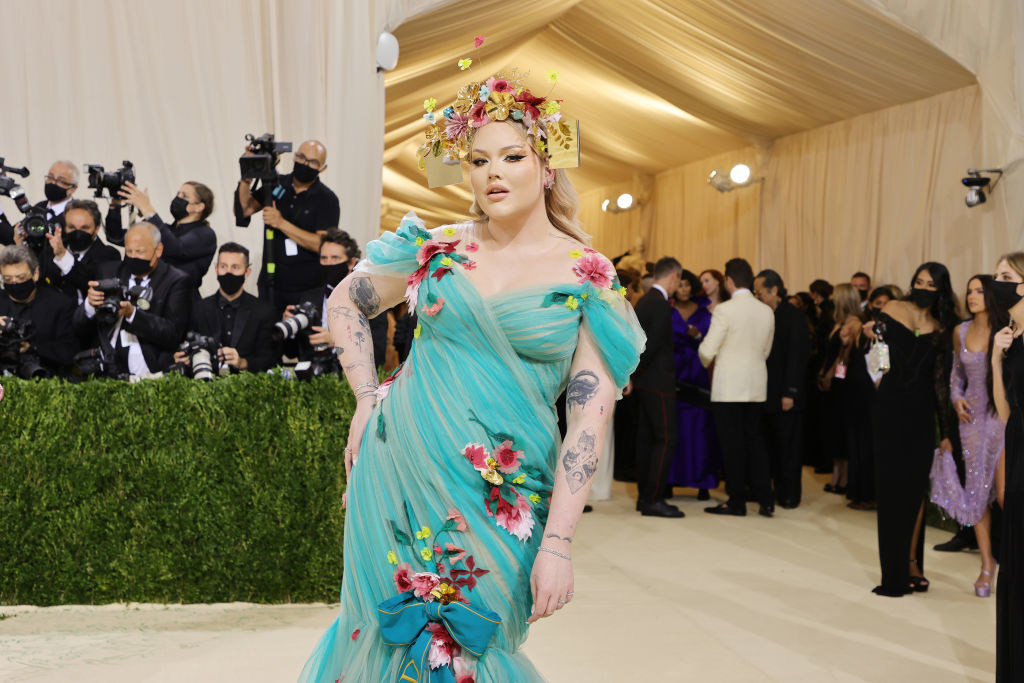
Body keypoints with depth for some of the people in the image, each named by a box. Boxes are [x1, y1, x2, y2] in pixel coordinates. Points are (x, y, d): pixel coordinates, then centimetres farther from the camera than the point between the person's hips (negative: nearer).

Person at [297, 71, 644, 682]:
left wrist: (558, 544, -16)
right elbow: (343, 304, 18)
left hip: (502, 496, -2)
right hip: (398, 471, 3)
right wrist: (368, 396, 6)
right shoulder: (439, 249, 3)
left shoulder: (589, 279, -5)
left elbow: (591, 418, -10)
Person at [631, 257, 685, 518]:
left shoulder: (644, 301, 14)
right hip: (657, 381, -10)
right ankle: (653, 500, -7)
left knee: (646, 438, 12)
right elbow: (652, 345, -20)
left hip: (643, 381, 10)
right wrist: (634, 371, -9)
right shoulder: (661, 304, -16)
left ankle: (644, 496, 17)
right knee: (666, 438, -7)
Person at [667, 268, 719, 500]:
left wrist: (698, 336, -14)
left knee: (699, 429, -4)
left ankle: (703, 483, 1)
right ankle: (669, 481, 3)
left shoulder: (704, 313, 8)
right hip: (672, 375, 0)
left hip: (697, 377, 0)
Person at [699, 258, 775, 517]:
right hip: (757, 386, 6)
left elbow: (707, 351, -14)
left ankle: (737, 501, 8)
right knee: (755, 440, 12)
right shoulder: (767, 312, 5)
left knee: (732, 444, 2)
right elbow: (765, 351, 14)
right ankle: (765, 500, 12)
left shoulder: (724, 310, -14)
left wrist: (708, 362, 8)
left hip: (728, 387, -5)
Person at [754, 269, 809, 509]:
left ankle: (790, 496, 7)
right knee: (773, 446, 9)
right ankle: (779, 491, 17)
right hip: (768, 395, 7)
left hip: (786, 396, -7)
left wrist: (790, 393, -17)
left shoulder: (794, 317, -10)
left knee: (788, 446, 0)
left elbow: (798, 357, -13)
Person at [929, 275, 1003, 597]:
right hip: (973, 414, 4)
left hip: (1003, 412, -4)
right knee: (977, 489, 6)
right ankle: (987, 563, 16)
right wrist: (956, 398, 4)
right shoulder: (961, 331, 8)